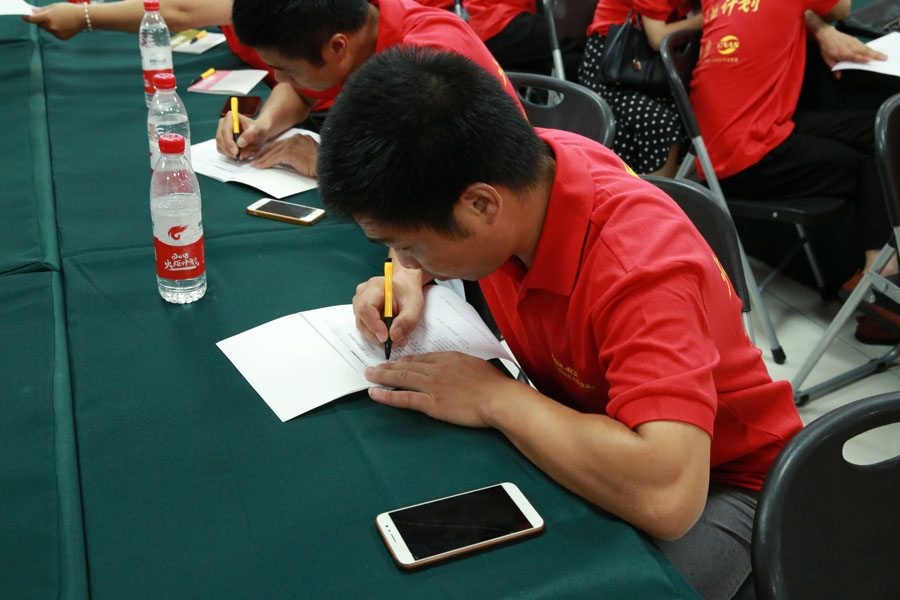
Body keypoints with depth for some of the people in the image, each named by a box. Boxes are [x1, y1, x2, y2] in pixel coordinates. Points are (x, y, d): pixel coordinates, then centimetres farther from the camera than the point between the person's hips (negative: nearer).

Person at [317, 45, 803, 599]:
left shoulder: (642, 269, -35)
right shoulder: (514, 170, -12)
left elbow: (666, 496, -46)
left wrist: (495, 397, -33)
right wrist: (408, 278, -10)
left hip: (713, 481, -6)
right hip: (577, 431, 7)